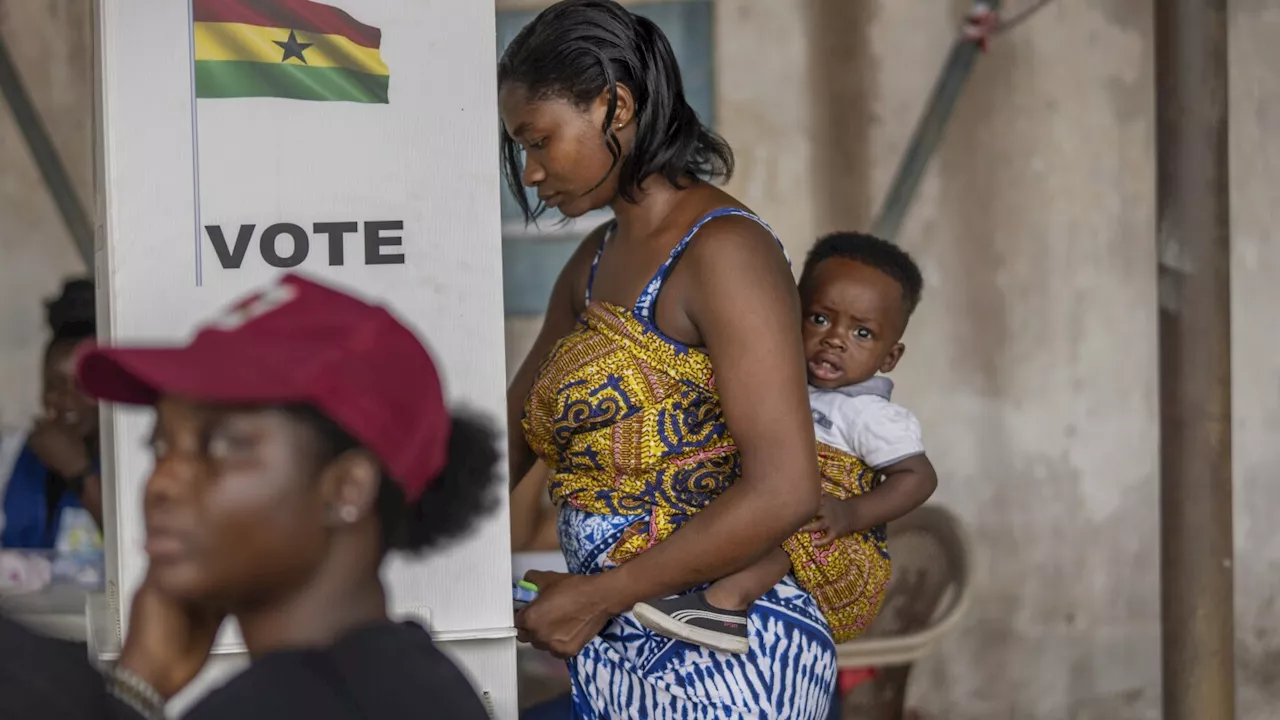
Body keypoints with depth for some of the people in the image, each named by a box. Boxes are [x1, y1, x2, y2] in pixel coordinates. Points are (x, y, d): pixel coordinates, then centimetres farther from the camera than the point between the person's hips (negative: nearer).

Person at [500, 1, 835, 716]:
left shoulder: (724, 251, -14)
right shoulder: (595, 262, 13)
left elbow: (782, 492, -21)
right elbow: (514, 437, 20)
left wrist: (598, 597, -16)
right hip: (612, 657, 8)